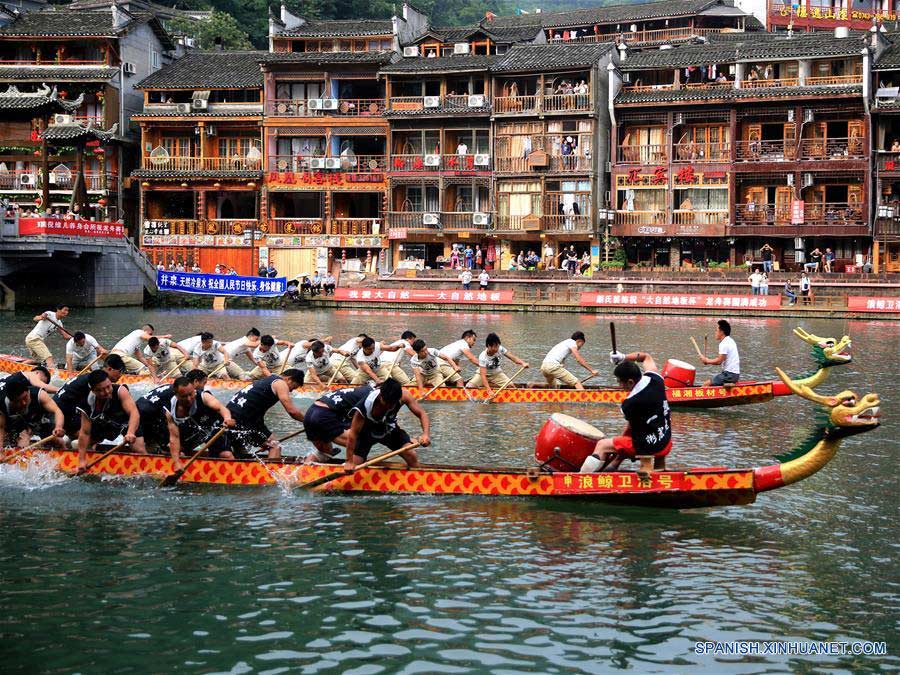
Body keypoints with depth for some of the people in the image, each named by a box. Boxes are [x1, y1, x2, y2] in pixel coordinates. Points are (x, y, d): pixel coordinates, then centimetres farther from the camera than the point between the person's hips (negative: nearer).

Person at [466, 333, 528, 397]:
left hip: (497, 373, 3)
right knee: (469, 386, -26)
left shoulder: (500, 349, -21)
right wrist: (489, 390, -48)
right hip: (485, 373, -2)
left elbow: (512, 357, -23)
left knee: (512, 386, -19)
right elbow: (483, 375, -37)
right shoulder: (482, 357, -33)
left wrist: (523, 363, -43)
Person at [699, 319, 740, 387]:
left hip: (729, 375, -10)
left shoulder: (724, 344, -15)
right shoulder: (730, 341, 17)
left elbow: (719, 361, -18)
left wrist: (706, 360, -4)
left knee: (706, 384, -12)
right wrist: (708, 361, 6)